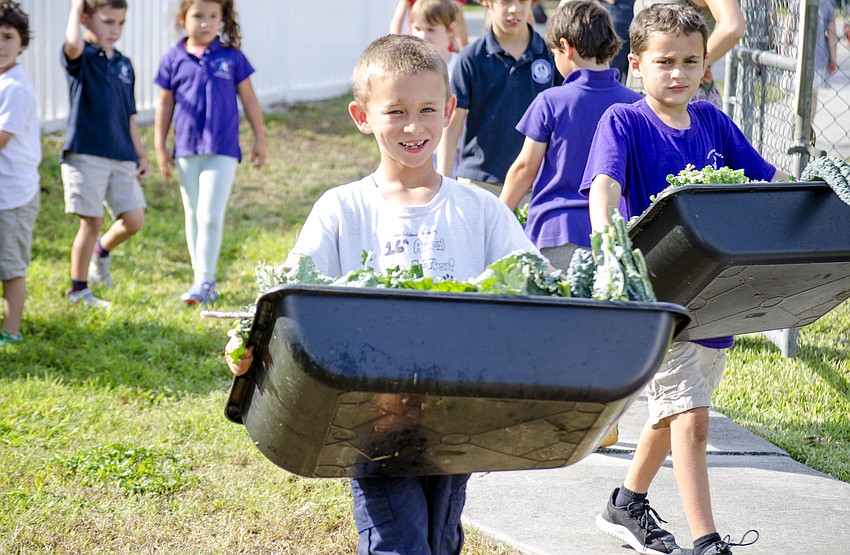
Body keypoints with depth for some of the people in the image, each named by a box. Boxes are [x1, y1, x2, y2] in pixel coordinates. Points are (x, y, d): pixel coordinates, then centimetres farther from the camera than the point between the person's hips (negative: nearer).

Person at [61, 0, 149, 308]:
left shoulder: (124, 64, 14)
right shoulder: (81, 58, -4)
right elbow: (73, 43, -32)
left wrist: (141, 155, 17)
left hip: (121, 156, 6)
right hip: (86, 154, -6)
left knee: (134, 220, 0)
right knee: (92, 222, -3)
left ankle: (102, 250, 31)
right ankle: (78, 289, 13)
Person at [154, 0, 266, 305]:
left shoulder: (231, 57, -1)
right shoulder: (174, 59, 2)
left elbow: (249, 99, 6)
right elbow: (165, 104, 9)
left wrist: (260, 140, 8)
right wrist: (160, 148, 8)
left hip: (223, 151, -3)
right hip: (186, 151, 3)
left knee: (211, 215, -11)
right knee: (194, 217, 11)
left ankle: (204, 281, -4)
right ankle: (204, 282, 21)